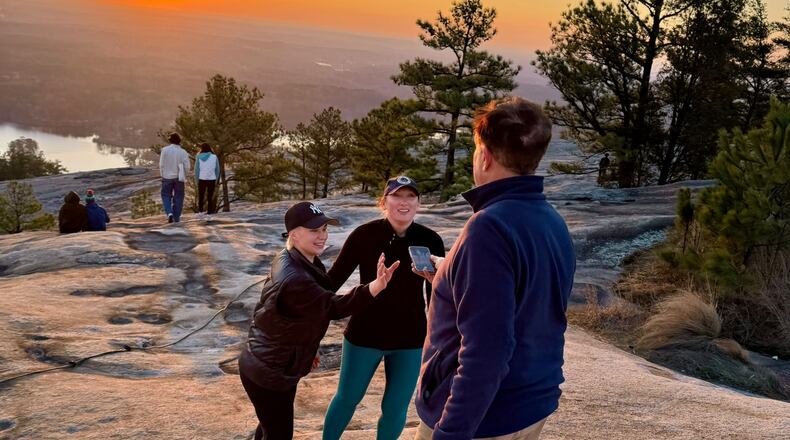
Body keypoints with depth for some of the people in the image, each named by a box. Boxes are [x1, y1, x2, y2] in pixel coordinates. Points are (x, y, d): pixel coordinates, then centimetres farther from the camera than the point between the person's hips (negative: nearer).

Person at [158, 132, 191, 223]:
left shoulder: (165, 150, -9)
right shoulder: (183, 152, -6)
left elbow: (161, 164, -7)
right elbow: (187, 167, -7)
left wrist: (162, 175, 8)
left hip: (167, 177, -1)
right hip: (179, 178, 1)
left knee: (166, 196, 13)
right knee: (178, 197, 11)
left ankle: (169, 212, -9)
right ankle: (176, 217, 12)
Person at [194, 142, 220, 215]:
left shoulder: (199, 157, -1)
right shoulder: (214, 157, 1)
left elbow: (196, 169, -1)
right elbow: (217, 169, 4)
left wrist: (196, 180, 7)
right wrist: (216, 180, 13)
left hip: (202, 179, -1)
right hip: (212, 179, 1)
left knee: (200, 196, 10)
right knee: (210, 197, 7)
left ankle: (200, 210, -2)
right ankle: (210, 211, 4)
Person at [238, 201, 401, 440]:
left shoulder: (290, 261, 0)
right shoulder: (294, 279, -34)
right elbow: (334, 307, -30)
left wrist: (305, 351, 22)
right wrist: (376, 286, -46)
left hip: (274, 366, 10)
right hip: (268, 374, -10)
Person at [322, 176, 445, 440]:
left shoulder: (430, 241, -10)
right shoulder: (364, 235, -16)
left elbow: (436, 297, -1)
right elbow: (334, 278, -7)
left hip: (410, 339, 1)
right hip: (364, 334, -1)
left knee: (395, 408, 13)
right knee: (347, 398, 17)